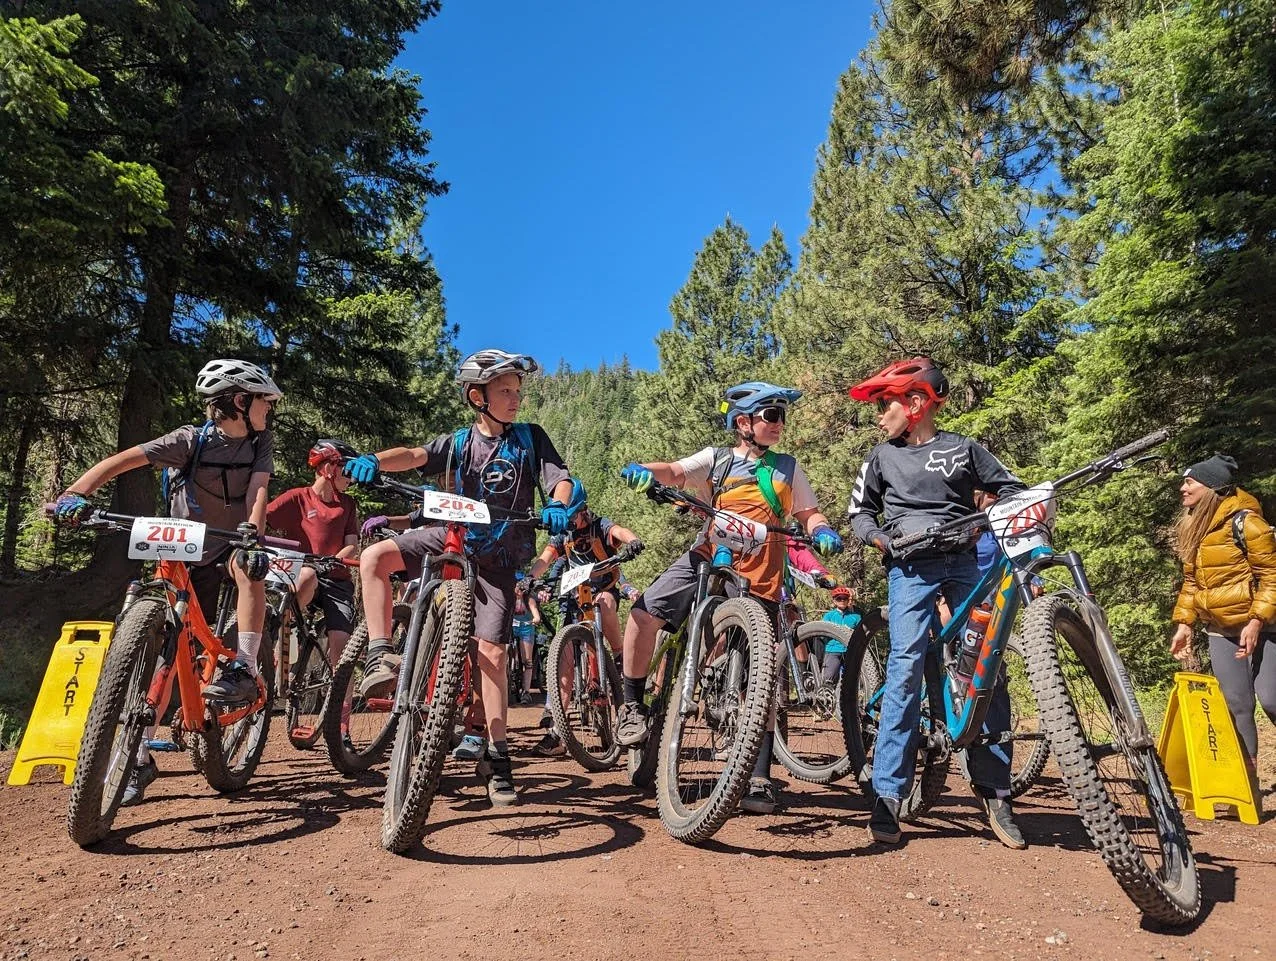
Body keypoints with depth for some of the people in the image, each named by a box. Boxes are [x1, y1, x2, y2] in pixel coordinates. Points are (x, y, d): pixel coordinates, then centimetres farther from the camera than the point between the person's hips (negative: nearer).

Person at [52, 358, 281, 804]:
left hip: (234, 542, 1)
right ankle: (141, 755, 9)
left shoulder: (261, 441, -9)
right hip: (190, 553, -1)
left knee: (250, 565, -36)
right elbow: (121, 460, -23)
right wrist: (75, 493, -40)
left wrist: (253, 535, -41)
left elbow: (257, 489, -23)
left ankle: (243, 671, -28)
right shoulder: (192, 440, -17)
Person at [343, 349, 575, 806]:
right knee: (374, 556, -19)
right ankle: (379, 656, -12)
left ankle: (497, 756, 6)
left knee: (492, 651, -5)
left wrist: (557, 505, -33)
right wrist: (375, 459, -34)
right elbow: (416, 455, -14)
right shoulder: (458, 442, 1)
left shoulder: (530, 437, -1)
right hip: (451, 537, 2)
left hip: (497, 556, -2)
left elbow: (560, 479, -10)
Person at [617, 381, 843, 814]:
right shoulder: (717, 459, 11)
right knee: (644, 612, -22)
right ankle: (632, 703, 1)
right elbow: (677, 472, -4)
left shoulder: (787, 467, 17)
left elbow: (809, 514, 15)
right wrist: (644, 470, -27)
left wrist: (823, 532, -10)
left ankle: (759, 777, 11)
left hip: (760, 575, 1)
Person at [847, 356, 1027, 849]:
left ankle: (994, 791, 10)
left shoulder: (962, 448, 9)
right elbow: (860, 512, 17)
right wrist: (883, 539, -2)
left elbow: (1012, 489, 12)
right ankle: (887, 795, -7)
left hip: (967, 562, 1)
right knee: (905, 669, -13)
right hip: (910, 568, -1)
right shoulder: (882, 456, 12)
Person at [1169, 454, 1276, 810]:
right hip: (1220, 631, 6)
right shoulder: (1191, 529, 8)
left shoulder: (1243, 521, -14)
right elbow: (1191, 582, 14)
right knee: (1235, 704, 4)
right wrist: (1183, 624, 8)